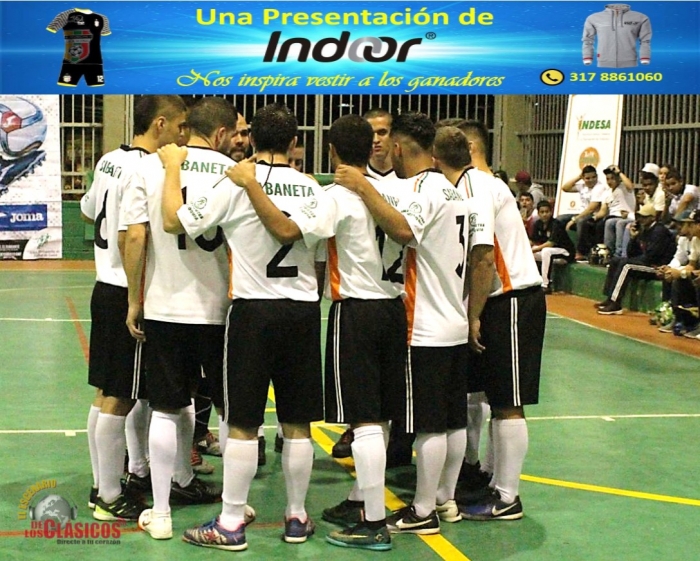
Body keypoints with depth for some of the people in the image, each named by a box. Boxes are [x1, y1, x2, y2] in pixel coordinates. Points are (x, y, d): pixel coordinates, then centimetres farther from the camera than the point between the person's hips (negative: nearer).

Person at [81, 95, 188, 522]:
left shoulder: (109, 161, 10)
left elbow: (88, 211, 25)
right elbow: (129, 239, -24)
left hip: (106, 287, 10)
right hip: (127, 294, -10)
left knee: (110, 394, 17)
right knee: (118, 399, -3)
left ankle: (139, 470, 30)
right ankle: (109, 498, 5)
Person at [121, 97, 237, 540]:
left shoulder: (151, 165, -1)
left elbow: (135, 237, -4)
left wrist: (134, 301, 3)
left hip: (165, 308, 1)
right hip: (220, 309, -1)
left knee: (169, 408, 11)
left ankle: (161, 513, 14)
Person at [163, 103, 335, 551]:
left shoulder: (235, 187, -8)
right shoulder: (314, 189, 2)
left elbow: (176, 222, -8)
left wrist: (173, 170, 3)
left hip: (254, 310, -3)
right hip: (304, 310, 3)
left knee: (243, 425, 2)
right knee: (298, 425, 10)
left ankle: (231, 524, 6)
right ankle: (297, 518, 19)